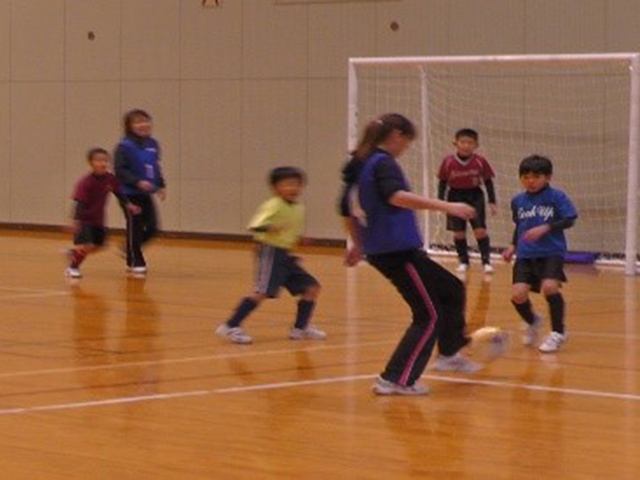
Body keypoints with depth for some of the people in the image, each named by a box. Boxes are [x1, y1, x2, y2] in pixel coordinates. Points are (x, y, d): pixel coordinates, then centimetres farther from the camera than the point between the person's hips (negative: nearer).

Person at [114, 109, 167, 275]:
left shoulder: (152, 144, 7)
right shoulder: (125, 147, -12)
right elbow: (120, 170, -16)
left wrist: (161, 186, 9)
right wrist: (138, 182, -26)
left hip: (146, 194, 6)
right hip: (130, 194, -6)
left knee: (152, 228, 4)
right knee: (135, 228, 0)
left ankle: (128, 249, 26)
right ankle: (136, 262, 13)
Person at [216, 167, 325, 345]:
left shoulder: (299, 210, 13)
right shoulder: (273, 206, -13)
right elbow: (255, 225, -24)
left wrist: (298, 239, 10)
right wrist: (270, 228, -41)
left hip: (286, 255, 8)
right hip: (271, 252, -8)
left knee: (312, 288, 6)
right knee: (262, 291, -19)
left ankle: (301, 328, 18)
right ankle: (230, 327, -16)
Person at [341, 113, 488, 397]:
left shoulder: (357, 166, 13)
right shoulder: (383, 163, -13)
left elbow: (348, 212, 24)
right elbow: (396, 197, -33)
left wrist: (358, 245, 38)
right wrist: (445, 206, -36)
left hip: (380, 252, 10)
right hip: (399, 252, -10)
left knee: (452, 289, 21)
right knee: (429, 316, -3)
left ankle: (449, 354, 30)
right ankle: (395, 380, -5)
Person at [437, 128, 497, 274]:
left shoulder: (480, 161, -10)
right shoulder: (448, 162, -10)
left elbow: (488, 182, 0)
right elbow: (443, 182, 1)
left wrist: (492, 202, 0)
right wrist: (440, 201, -2)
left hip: (475, 196, -1)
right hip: (455, 197, 1)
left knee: (480, 230, -8)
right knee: (458, 233, 3)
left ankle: (486, 261, 2)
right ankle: (463, 261, 18)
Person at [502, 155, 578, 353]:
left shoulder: (556, 196, -2)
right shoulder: (518, 201, 11)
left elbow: (569, 220, -7)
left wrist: (545, 228, -18)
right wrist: (513, 246, 13)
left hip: (551, 252, -4)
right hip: (525, 254, 4)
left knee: (549, 286, -26)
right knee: (518, 294, -12)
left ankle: (558, 333, -2)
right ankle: (532, 321, 24)